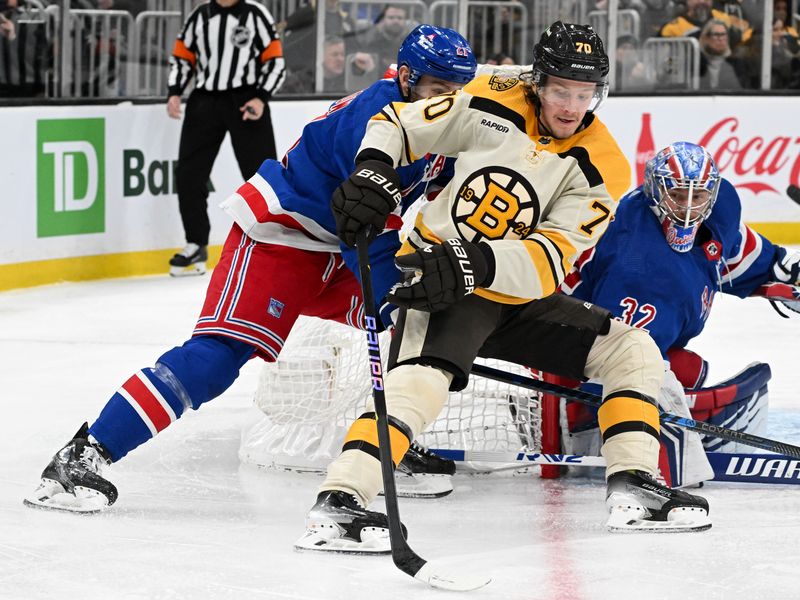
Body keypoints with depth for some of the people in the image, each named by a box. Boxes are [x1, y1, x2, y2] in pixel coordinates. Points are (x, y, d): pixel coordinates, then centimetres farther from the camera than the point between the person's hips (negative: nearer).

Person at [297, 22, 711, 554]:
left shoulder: (601, 169, -9)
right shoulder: (492, 106, -10)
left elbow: (551, 258, -21)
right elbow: (397, 123, 2)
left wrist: (477, 264, -37)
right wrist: (372, 171, -20)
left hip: (519, 295, 5)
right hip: (439, 272, -5)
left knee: (633, 350, 1)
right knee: (425, 373, -33)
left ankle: (633, 489, 2)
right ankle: (339, 501, -43)